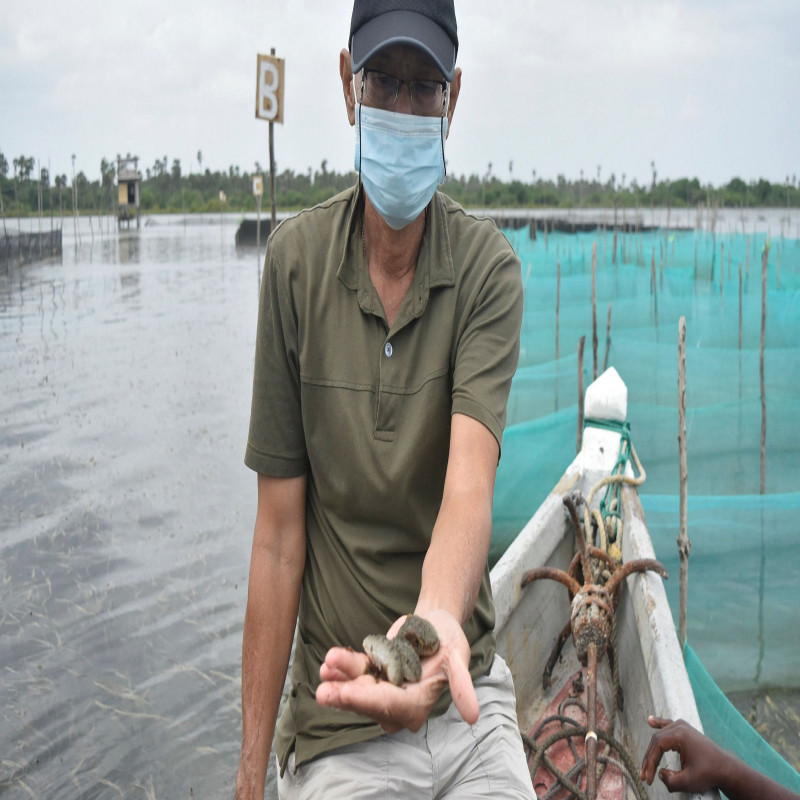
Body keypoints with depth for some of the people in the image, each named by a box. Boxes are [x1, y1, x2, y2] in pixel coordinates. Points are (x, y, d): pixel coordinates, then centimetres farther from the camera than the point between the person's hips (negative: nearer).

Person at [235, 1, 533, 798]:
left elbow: (471, 475, -25)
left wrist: (437, 617, -47)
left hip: (471, 702, 0)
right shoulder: (295, 259, -9)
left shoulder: (487, 267, -10)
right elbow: (280, 531, -8)